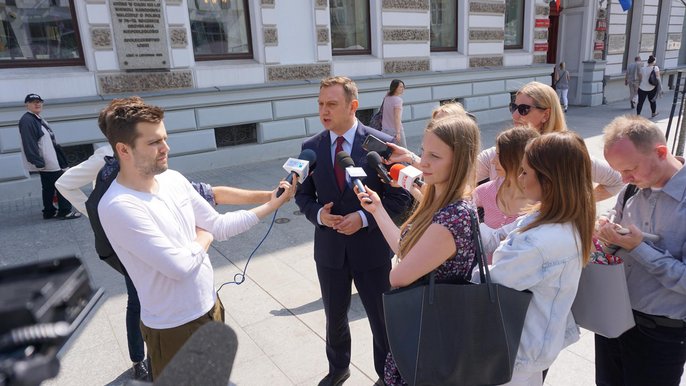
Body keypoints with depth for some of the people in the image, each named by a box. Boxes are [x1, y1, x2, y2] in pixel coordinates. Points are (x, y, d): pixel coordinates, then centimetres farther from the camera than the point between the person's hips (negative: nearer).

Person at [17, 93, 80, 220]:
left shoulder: (38, 119, 15)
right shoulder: (27, 121, -16)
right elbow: (29, 144, -22)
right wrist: (38, 162, -25)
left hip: (49, 160, 10)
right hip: (46, 162, -10)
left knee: (48, 187, 14)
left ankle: (49, 212, 22)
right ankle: (65, 211, 0)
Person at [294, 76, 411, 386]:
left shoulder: (381, 143, -12)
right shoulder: (311, 147, -2)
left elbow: (399, 196, -9)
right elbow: (303, 195, 6)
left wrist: (364, 217, -21)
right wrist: (318, 214, -14)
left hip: (371, 248, -3)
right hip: (329, 249, 3)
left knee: (382, 320, 14)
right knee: (334, 317, 22)